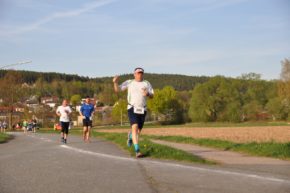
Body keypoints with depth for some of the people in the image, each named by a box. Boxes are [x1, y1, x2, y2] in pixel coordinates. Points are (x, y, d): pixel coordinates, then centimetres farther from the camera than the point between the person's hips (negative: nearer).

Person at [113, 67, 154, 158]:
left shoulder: (146, 83, 6)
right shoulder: (129, 82, 2)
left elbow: (152, 95, 3)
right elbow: (117, 90, 1)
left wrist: (147, 94, -20)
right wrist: (115, 82, -19)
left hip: (142, 110, 3)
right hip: (132, 109, -3)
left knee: (138, 130, 13)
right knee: (135, 127, -20)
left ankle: (130, 135, 50)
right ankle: (137, 151, -22)